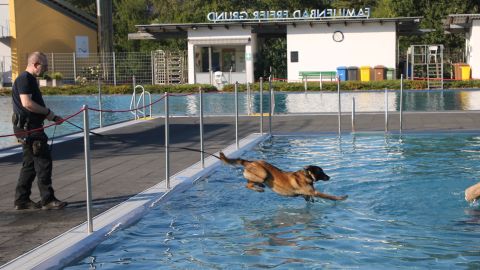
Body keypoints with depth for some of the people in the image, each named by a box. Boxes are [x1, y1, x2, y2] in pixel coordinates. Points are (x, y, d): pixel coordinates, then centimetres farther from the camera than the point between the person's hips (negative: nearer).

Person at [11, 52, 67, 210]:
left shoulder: (30, 79, 19)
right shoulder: (25, 79, -13)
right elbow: (27, 103, -24)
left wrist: (52, 117, 13)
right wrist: (48, 112, -15)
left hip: (30, 127, 10)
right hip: (28, 127, -10)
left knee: (30, 163, 13)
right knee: (44, 161, -8)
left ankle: (22, 200, 17)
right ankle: (47, 200, -4)